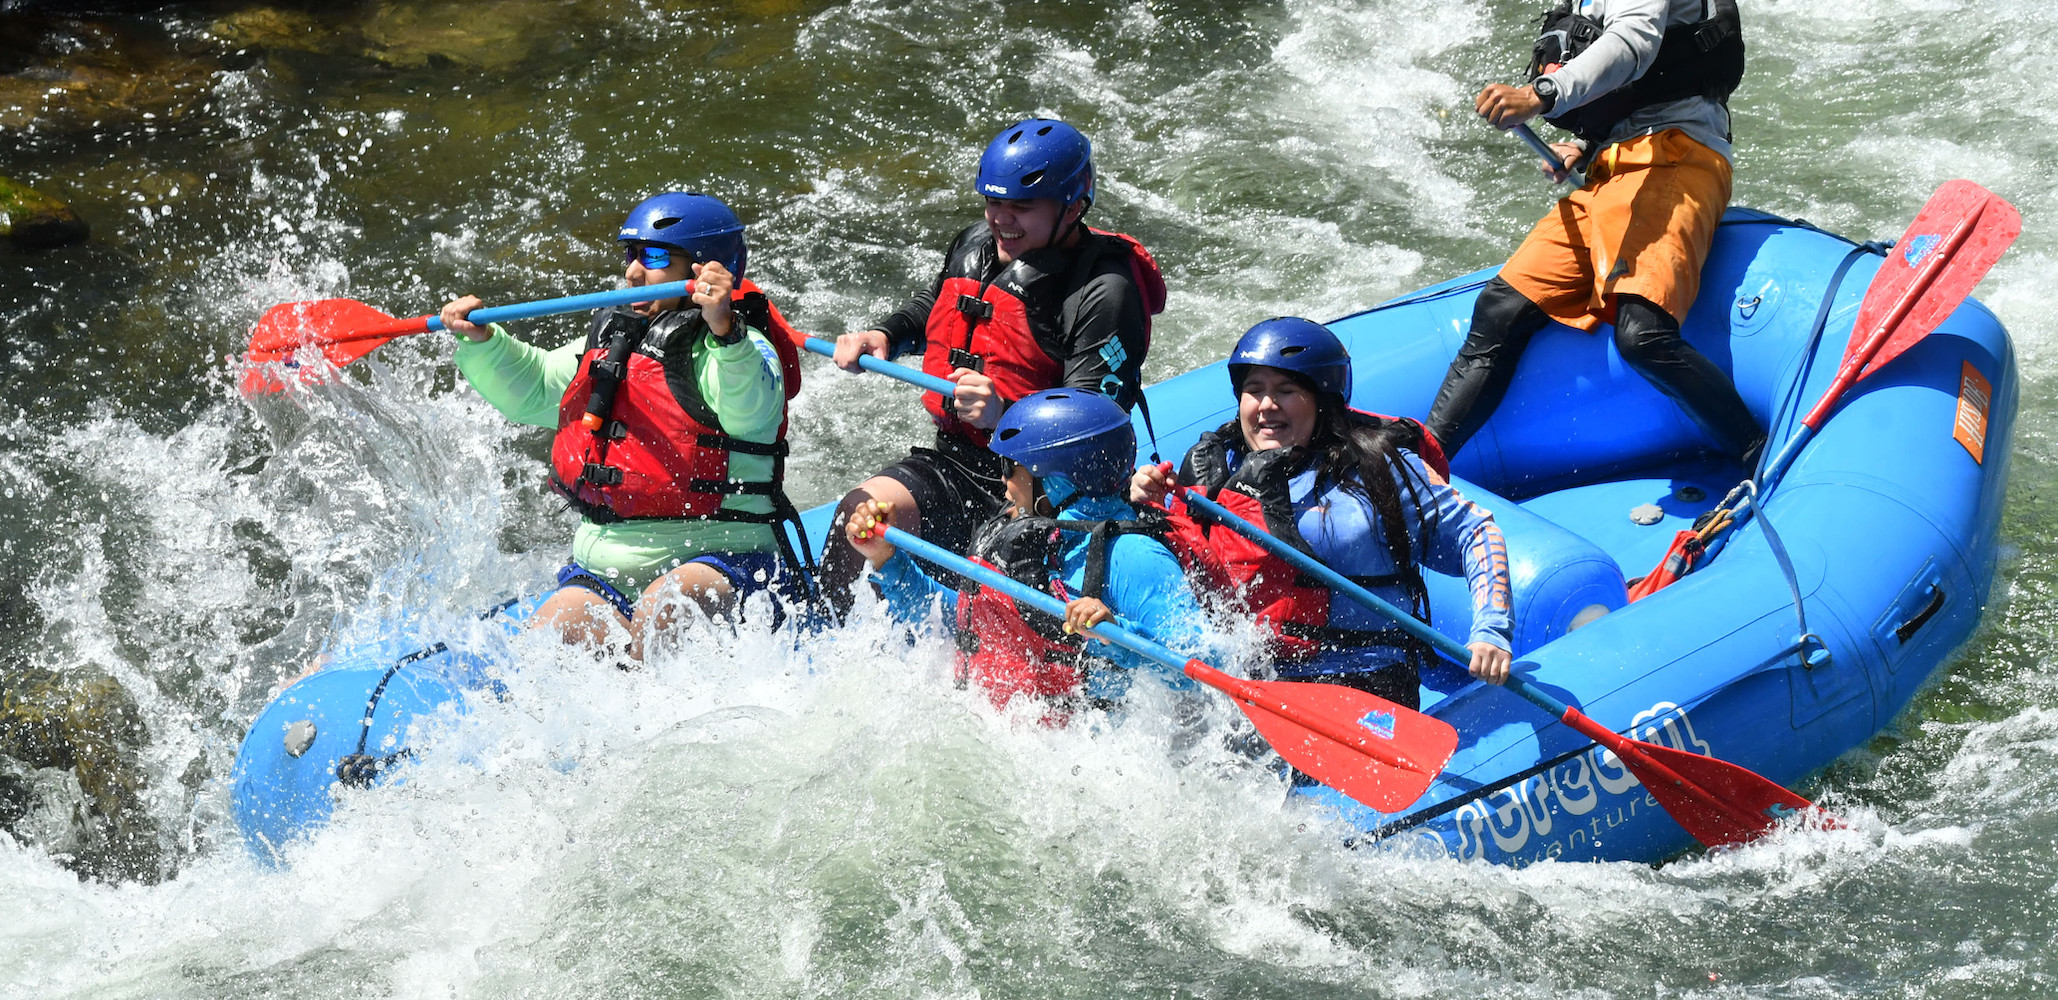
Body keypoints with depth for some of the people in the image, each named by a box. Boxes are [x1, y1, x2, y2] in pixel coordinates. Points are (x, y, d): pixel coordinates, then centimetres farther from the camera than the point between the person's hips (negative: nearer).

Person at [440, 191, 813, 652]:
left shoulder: (742, 348, -8)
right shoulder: (611, 339, 16)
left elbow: (752, 410, -30)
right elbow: (531, 388, 27)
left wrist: (725, 329, -48)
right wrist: (480, 341, 8)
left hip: (720, 561, -6)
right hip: (605, 569, 6)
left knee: (662, 609, -37)